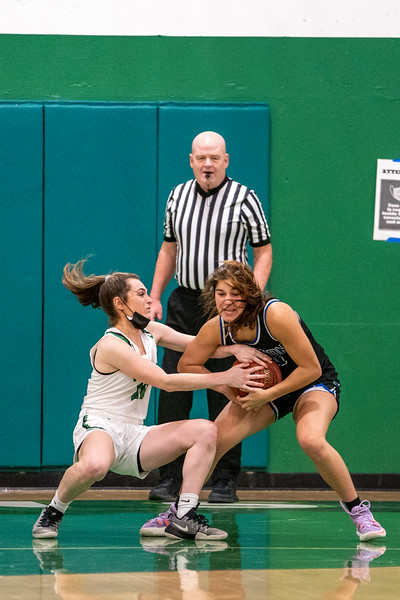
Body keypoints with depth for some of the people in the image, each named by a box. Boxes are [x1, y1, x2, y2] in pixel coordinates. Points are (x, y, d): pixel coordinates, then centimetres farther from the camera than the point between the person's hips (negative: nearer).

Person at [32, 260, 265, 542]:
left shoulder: (150, 332, 9)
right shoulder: (111, 345, -16)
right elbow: (166, 382, -21)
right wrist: (224, 378, -21)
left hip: (134, 435, 8)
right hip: (99, 427, -8)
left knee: (205, 430, -9)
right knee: (94, 466, -42)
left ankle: (184, 518, -14)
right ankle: (53, 512, -10)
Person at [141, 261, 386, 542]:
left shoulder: (276, 315, -32)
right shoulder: (216, 329, -18)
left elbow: (311, 369, -26)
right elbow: (187, 365, -2)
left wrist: (268, 395, -29)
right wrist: (228, 390, -15)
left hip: (313, 383, -5)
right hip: (261, 390, 5)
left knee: (311, 440, -33)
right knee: (213, 440, -12)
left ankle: (357, 508, -13)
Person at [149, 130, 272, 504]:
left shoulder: (244, 199, -4)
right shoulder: (178, 197, 8)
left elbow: (263, 252, 0)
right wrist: (155, 298, 11)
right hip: (184, 302, 4)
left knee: (225, 396, -3)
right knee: (172, 391, -1)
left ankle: (225, 481, 4)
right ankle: (169, 479, 4)